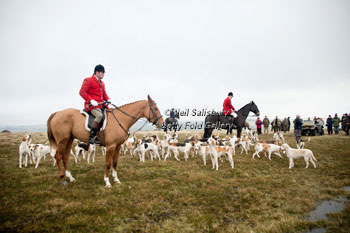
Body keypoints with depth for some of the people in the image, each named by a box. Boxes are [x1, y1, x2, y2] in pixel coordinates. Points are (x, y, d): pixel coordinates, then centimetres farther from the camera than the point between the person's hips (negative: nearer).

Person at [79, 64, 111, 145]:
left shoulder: (102, 83, 23)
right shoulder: (88, 80, -1)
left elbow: (104, 94, 30)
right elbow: (82, 92, -9)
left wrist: (108, 99, 7)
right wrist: (91, 100, -21)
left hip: (101, 104, 8)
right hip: (92, 105, -8)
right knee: (99, 115, -34)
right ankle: (92, 137, -28)